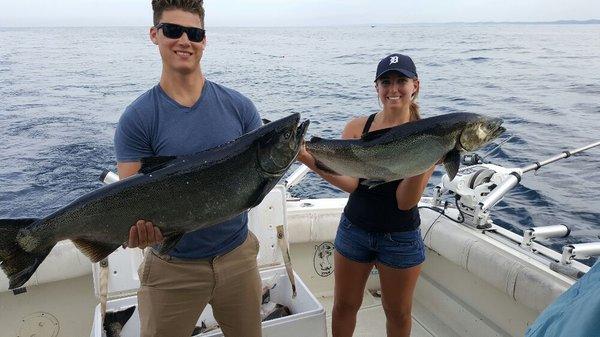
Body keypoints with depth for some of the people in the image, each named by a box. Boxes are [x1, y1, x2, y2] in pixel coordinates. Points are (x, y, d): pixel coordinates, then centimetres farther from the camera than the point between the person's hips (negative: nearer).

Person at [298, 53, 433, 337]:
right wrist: (308, 158, -28)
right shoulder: (357, 127, -4)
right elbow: (350, 182, -16)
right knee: (344, 306, 18)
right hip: (354, 230, 2)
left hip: (401, 237, -1)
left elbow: (406, 202, -17)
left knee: (398, 313, 18)